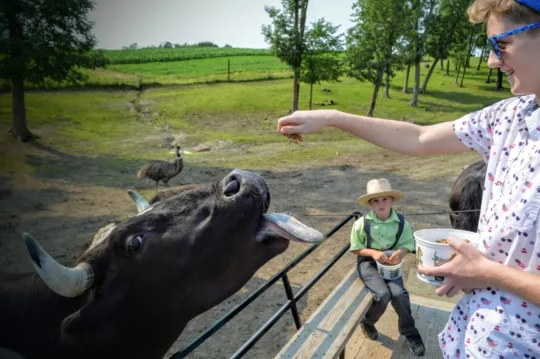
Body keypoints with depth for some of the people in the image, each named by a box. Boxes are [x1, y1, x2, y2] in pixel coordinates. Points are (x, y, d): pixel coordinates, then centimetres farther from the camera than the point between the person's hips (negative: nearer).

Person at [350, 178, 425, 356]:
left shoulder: (401, 222, -9)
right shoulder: (362, 223, -15)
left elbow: (407, 244, 0)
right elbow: (355, 248, -5)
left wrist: (400, 252, -24)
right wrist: (374, 253, -22)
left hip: (390, 262, 2)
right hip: (368, 263, -2)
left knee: (399, 293, -20)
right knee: (383, 295, -23)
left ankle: (409, 332, 9)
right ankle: (367, 323, 12)